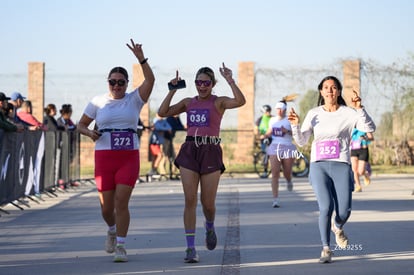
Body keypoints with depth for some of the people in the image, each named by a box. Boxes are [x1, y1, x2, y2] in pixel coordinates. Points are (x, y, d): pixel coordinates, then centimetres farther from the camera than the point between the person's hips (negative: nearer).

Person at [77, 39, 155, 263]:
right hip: (104, 158, 1)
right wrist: (89, 133, -8)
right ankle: (112, 230, 37)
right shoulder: (98, 102, 6)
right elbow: (81, 124, 14)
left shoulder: (134, 99, 2)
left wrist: (141, 58, -26)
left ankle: (120, 245, -6)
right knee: (106, 206, 5)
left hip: (129, 157, -1)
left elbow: (150, 79, -13)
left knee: (121, 202, -12)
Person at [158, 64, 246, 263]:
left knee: (208, 203, 1)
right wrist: (173, 90, 2)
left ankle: (210, 228, 37)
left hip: (210, 152, -3)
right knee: (190, 200, -6)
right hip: (189, 151, 3)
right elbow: (163, 112, 7)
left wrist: (230, 80, -18)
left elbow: (240, 101, -18)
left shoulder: (219, 102, 2)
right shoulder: (188, 102, 14)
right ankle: (190, 248, -4)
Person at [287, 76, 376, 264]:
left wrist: (359, 108, -24)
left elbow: (370, 128, -13)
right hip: (318, 166, 1)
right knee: (326, 207, -17)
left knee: (343, 212, -7)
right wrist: (295, 125, -5)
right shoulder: (314, 114, 10)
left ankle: (337, 227, 31)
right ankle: (326, 249, -3)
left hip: (341, 166, -1)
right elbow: (301, 141, 13)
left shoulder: (348, 113, 1)